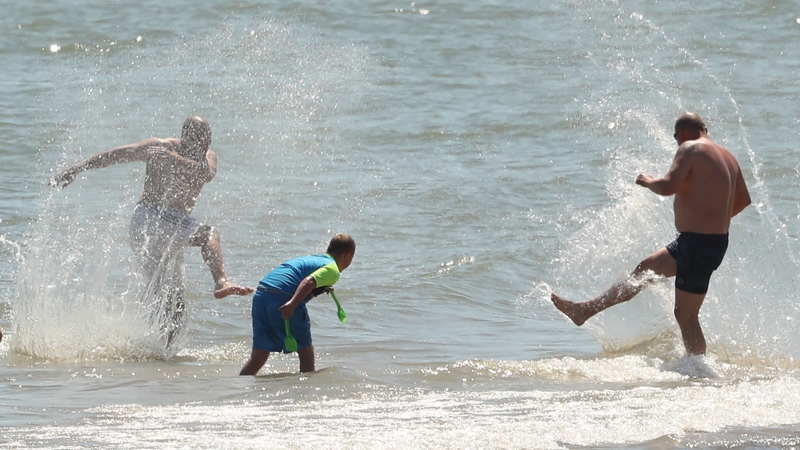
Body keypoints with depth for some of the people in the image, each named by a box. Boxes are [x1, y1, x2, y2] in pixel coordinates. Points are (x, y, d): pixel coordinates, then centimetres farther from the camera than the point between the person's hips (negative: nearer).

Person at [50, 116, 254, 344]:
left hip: (176, 227, 6)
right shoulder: (159, 147, -4)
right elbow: (115, 155, 1)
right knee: (210, 233, -29)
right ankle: (221, 282, -47)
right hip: (147, 221, -6)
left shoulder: (208, 156, 6)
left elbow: (206, 173, -18)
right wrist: (75, 169, 0)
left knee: (174, 306, 4)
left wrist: (173, 158, -33)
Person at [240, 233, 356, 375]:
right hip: (283, 298, -7)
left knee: (259, 355, 12)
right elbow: (309, 281, -14)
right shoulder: (333, 269, 4)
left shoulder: (312, 258, 30)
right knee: (306, 351, 9)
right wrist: (292, 304, -27)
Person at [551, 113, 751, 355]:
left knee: (685, 315, -5)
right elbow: (743, 199, 22)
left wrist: (648, 181, -4)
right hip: (716, 239, 10)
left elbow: (668, 186, -25)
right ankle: (584, 310, 30)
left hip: (699, 244, -10)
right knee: (644, 270, 21)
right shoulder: (727, 156, 12)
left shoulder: (690, 149, -13)